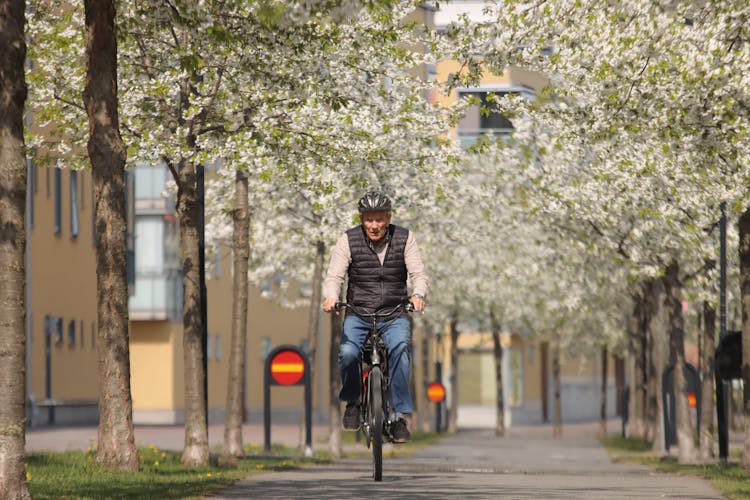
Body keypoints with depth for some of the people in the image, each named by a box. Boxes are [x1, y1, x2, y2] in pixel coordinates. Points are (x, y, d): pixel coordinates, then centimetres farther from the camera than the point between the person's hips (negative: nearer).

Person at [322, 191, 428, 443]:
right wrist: (330, 297, -31)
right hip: (358, 314, 0)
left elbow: (418, 274, -6)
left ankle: (400, 415, -24)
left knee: (399, 347, -30)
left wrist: (418, 295, -29)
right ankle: (352, 401, 2)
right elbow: (334, 276, -9)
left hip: (394, 315, 0)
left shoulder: (404, 239, 0)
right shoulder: (348, 241, -2)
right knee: (347, 353, -28)